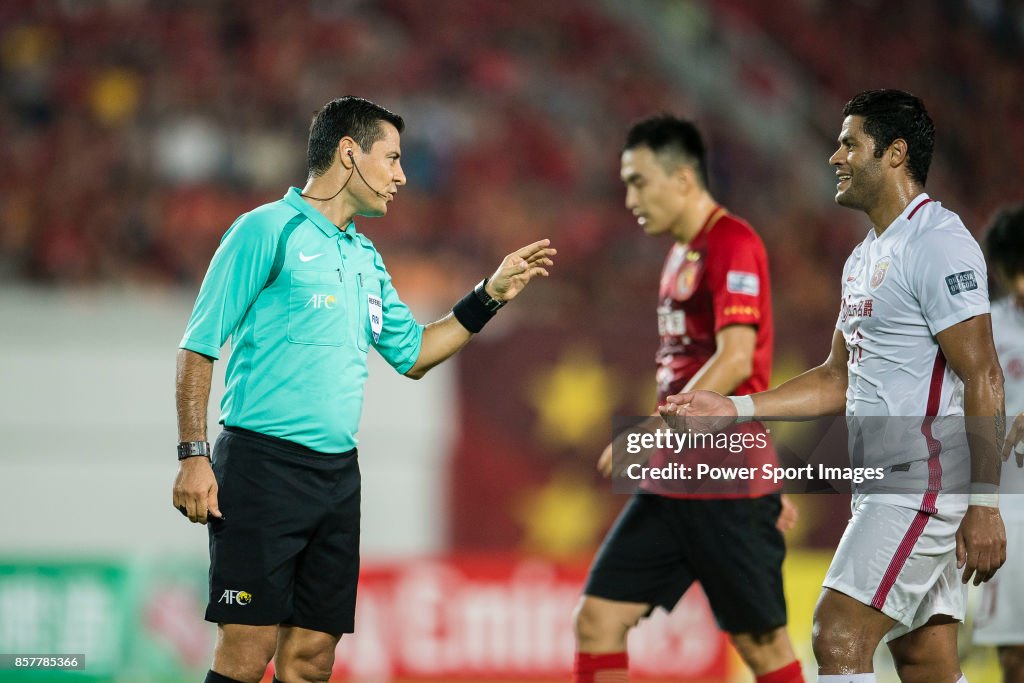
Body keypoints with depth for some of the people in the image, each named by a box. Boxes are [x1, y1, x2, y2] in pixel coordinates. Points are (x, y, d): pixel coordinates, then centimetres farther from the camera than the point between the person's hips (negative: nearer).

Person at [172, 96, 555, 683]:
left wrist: (490, 297, 20)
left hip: (339, 475, 7)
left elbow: (413, 355, 28)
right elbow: (199, 348, -6)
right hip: (263, 464, -7)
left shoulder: (365, 258, 18)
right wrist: (194, 456, -14)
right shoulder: (268, 230, -5)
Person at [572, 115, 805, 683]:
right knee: (597, 621, 0)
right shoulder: (682, 255, 18)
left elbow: (735, 360, -22)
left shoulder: (733, 244, -11)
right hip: (670, 483, 9)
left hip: (729, 493, -9)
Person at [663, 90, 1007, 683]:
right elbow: (840, 379, 24)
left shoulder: (938, 244, -13)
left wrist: (984, 503, -22)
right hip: (887, 480, 10)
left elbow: (983, 379, -18)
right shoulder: (867, 257, 19)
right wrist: (735, 409, 16)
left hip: (927, 475, -10)